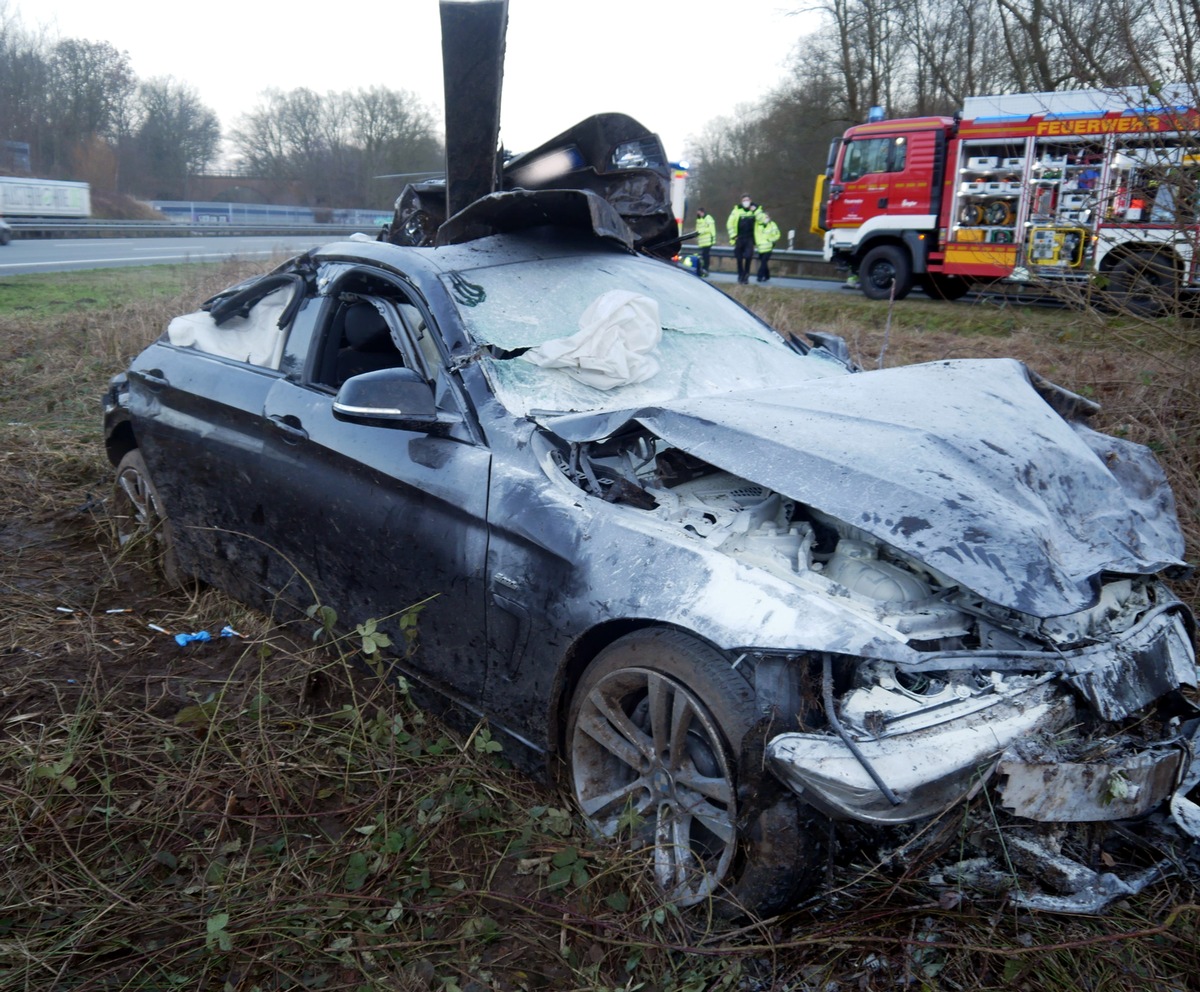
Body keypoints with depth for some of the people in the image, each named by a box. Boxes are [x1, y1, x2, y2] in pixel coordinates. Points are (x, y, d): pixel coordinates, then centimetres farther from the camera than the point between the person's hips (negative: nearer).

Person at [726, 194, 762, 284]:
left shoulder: (755, 209, 1)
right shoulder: (737, 210, -3)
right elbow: (730, 223, 1)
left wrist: (756, 211, -21)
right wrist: (733, 235, -3)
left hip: (750, 238, 0)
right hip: (739, 238, 0)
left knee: (748, 257, -12)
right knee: (739, 258, 6)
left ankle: (746, 275, 2)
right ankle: (740, 275, 19)